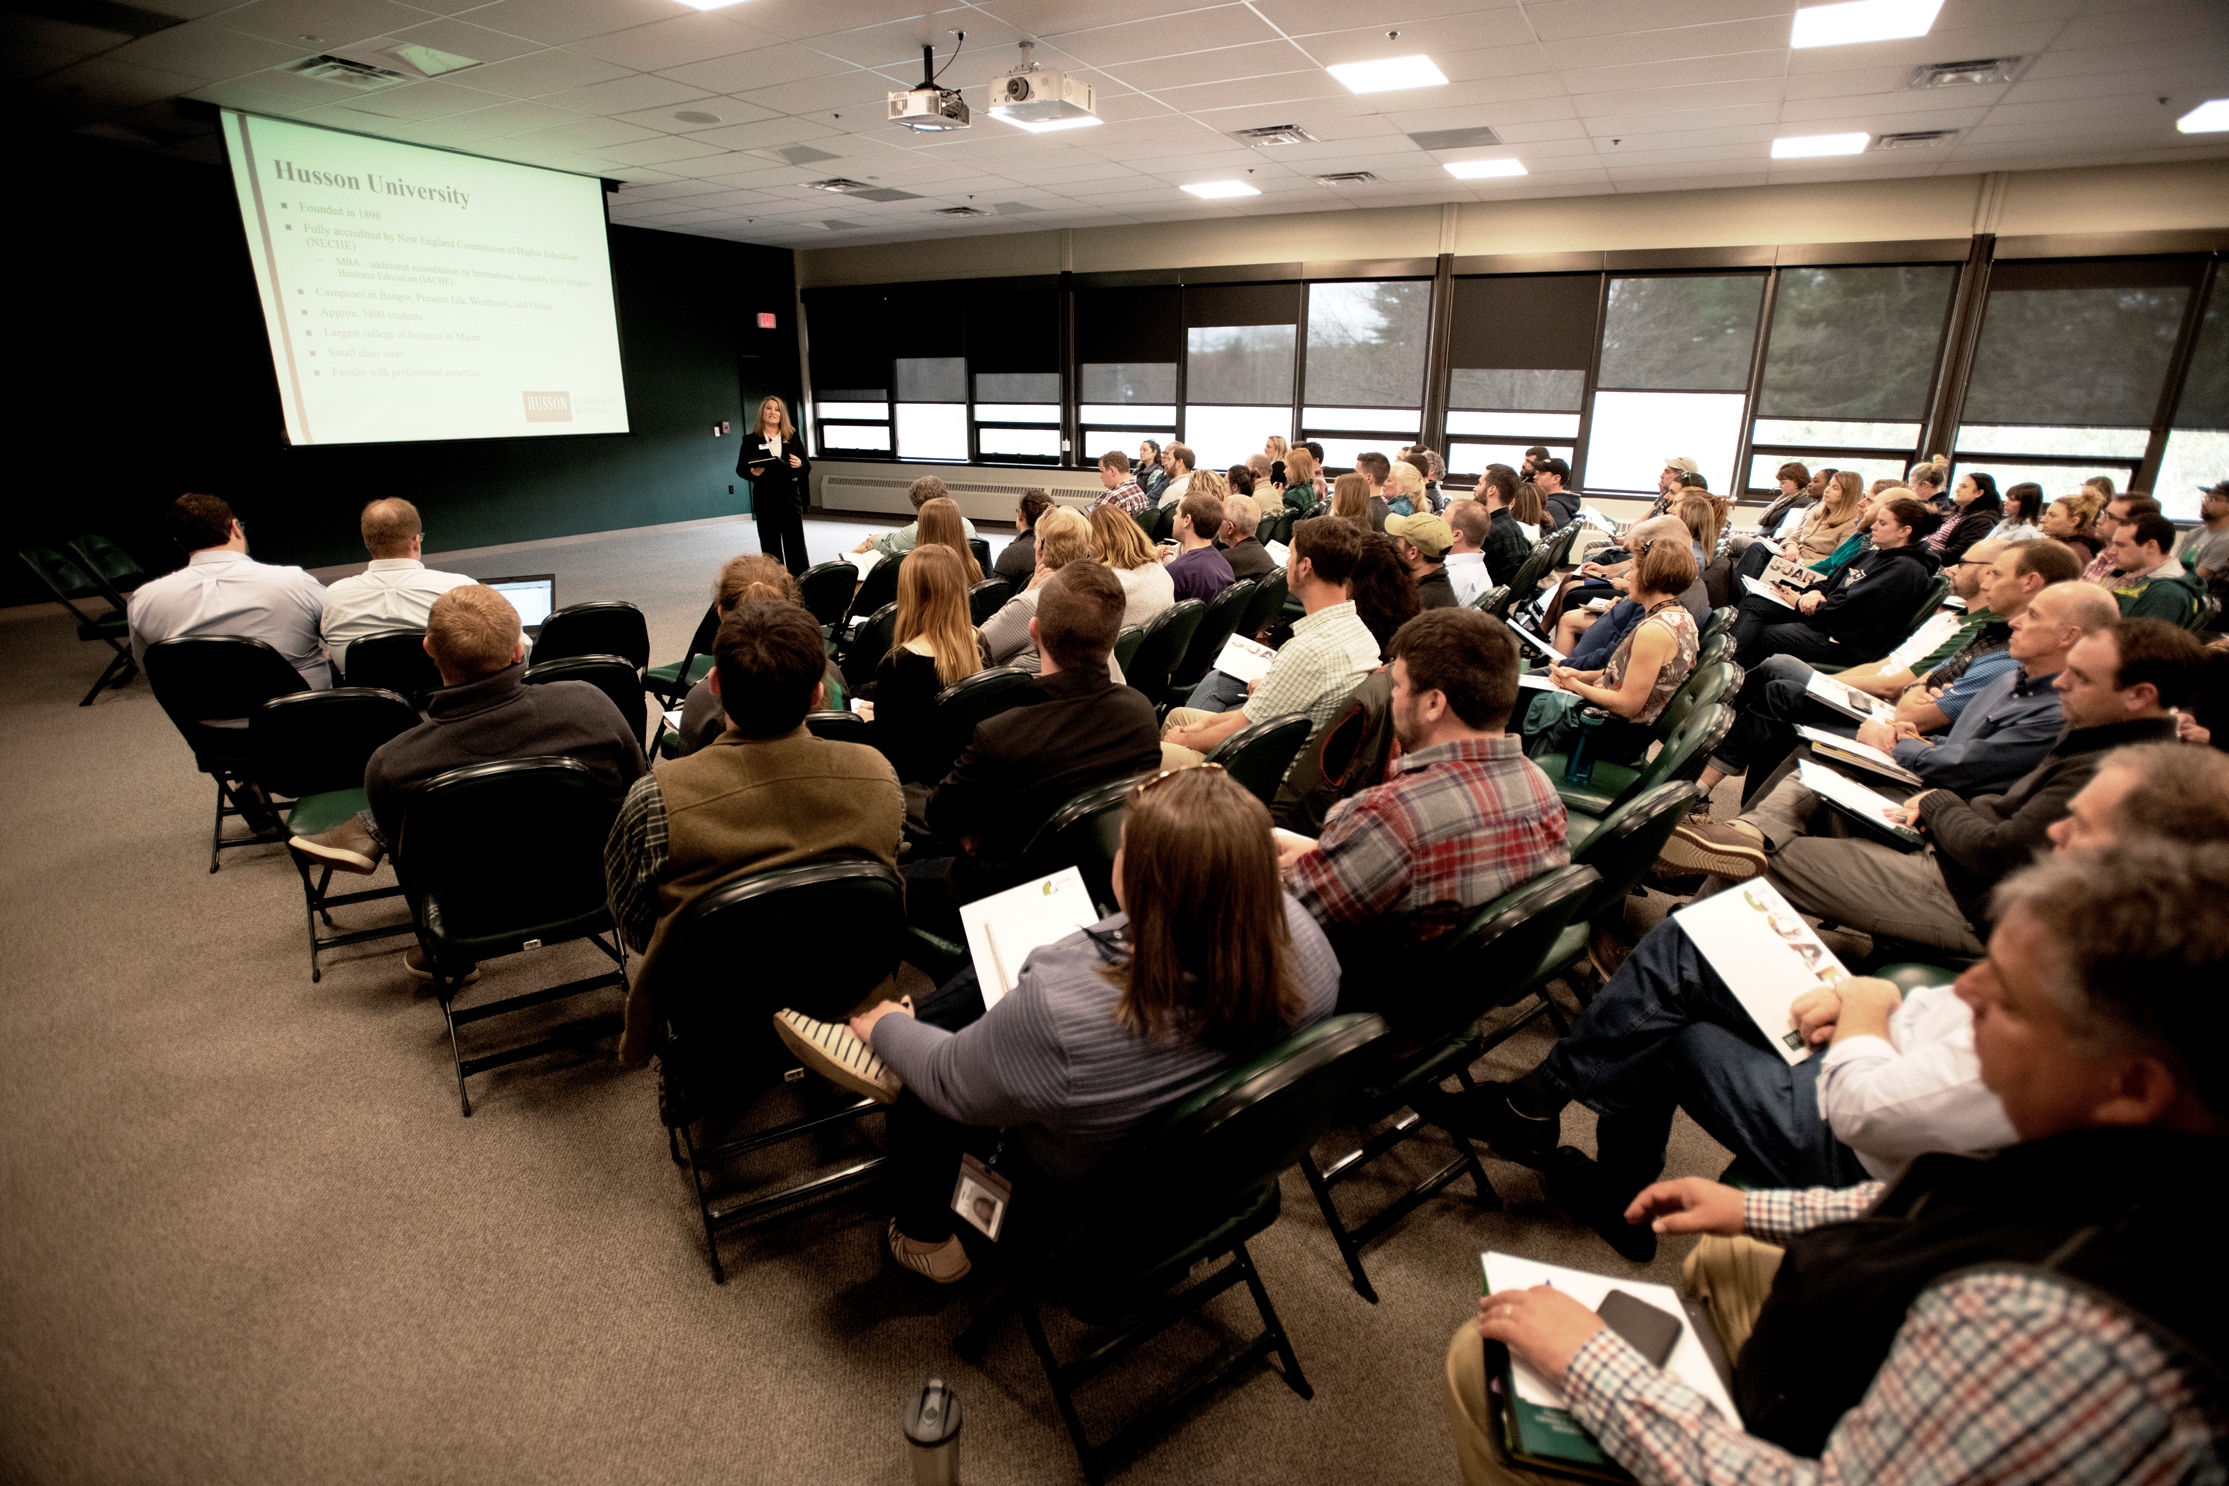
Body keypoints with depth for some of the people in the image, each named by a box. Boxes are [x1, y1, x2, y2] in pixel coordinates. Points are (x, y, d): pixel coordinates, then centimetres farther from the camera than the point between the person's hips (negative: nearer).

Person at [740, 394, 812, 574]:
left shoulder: (793, 438, 7)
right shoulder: (750, 440, 3)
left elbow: (808, 467, 8)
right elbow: (740, 468, 4)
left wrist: (800, 464, -15)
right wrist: (752, 472, -18)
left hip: (790, 497, 1)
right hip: (765, 500, -1)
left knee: (796, 545, 1)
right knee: (770, 547, 5)